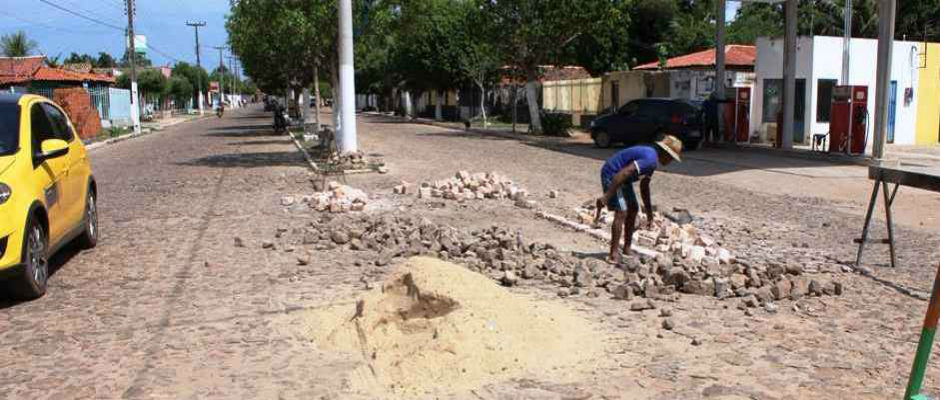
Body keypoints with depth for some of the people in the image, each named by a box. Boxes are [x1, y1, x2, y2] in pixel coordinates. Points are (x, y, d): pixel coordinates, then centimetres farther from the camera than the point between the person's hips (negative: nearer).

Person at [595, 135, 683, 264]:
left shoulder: (652, 158, 10)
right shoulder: (650, 159, -24)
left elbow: (644, 187, 20)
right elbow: (624, 173, -33)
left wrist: (649, 213, 24)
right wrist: (607, 196, -34)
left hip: (623, 180, 11)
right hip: (612, 175, -11)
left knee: (633, 209, 15)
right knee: (621, 212, -18)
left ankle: (627, 250, 24)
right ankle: (614, 255, -14)